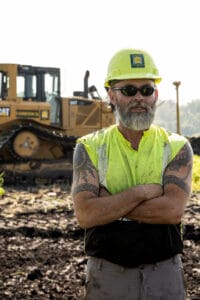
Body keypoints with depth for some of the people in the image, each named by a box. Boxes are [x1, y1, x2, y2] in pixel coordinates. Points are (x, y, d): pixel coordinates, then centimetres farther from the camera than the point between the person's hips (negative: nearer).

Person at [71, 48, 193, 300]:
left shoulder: (177, 147, 0)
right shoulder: (89, 148, 0)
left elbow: (173, 210, -16)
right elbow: (85, 214, -14)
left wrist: (108, 204, -15)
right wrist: (143, 191, -15)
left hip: (164, 271, 0)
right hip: (106, 273, 0)